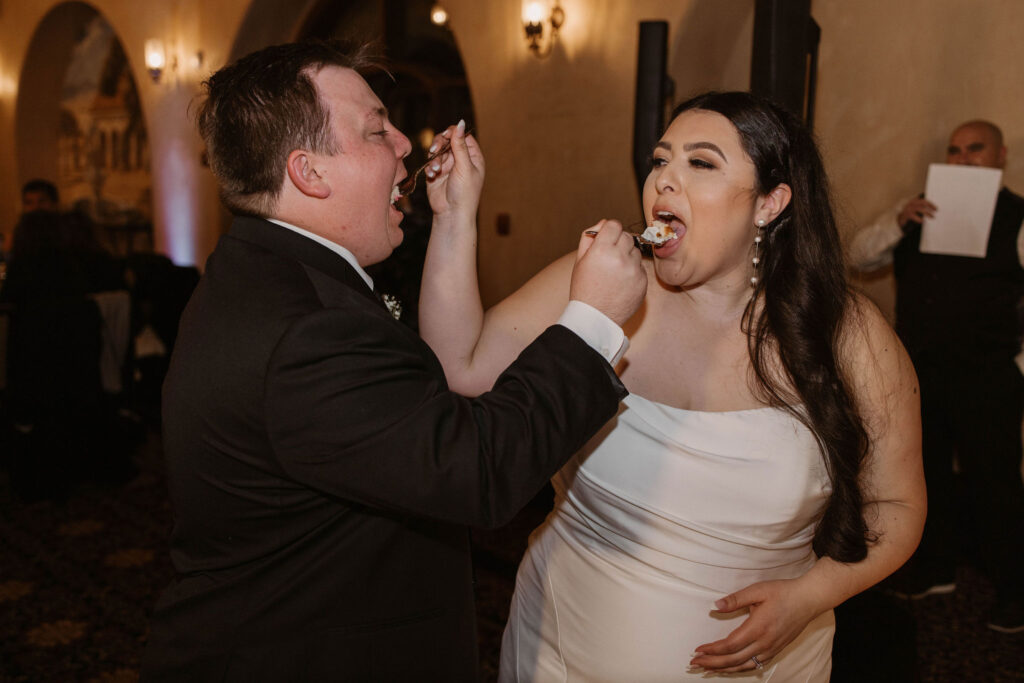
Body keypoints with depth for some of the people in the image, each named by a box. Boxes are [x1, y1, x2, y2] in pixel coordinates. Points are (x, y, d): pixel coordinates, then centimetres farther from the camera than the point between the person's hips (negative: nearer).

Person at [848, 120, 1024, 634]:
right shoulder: (916, 211, 9)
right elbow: (859, 256, 4)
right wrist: (897, 223, -12)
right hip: (919, 371, 5)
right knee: (928, 471, 16)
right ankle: (936, 567, 35)